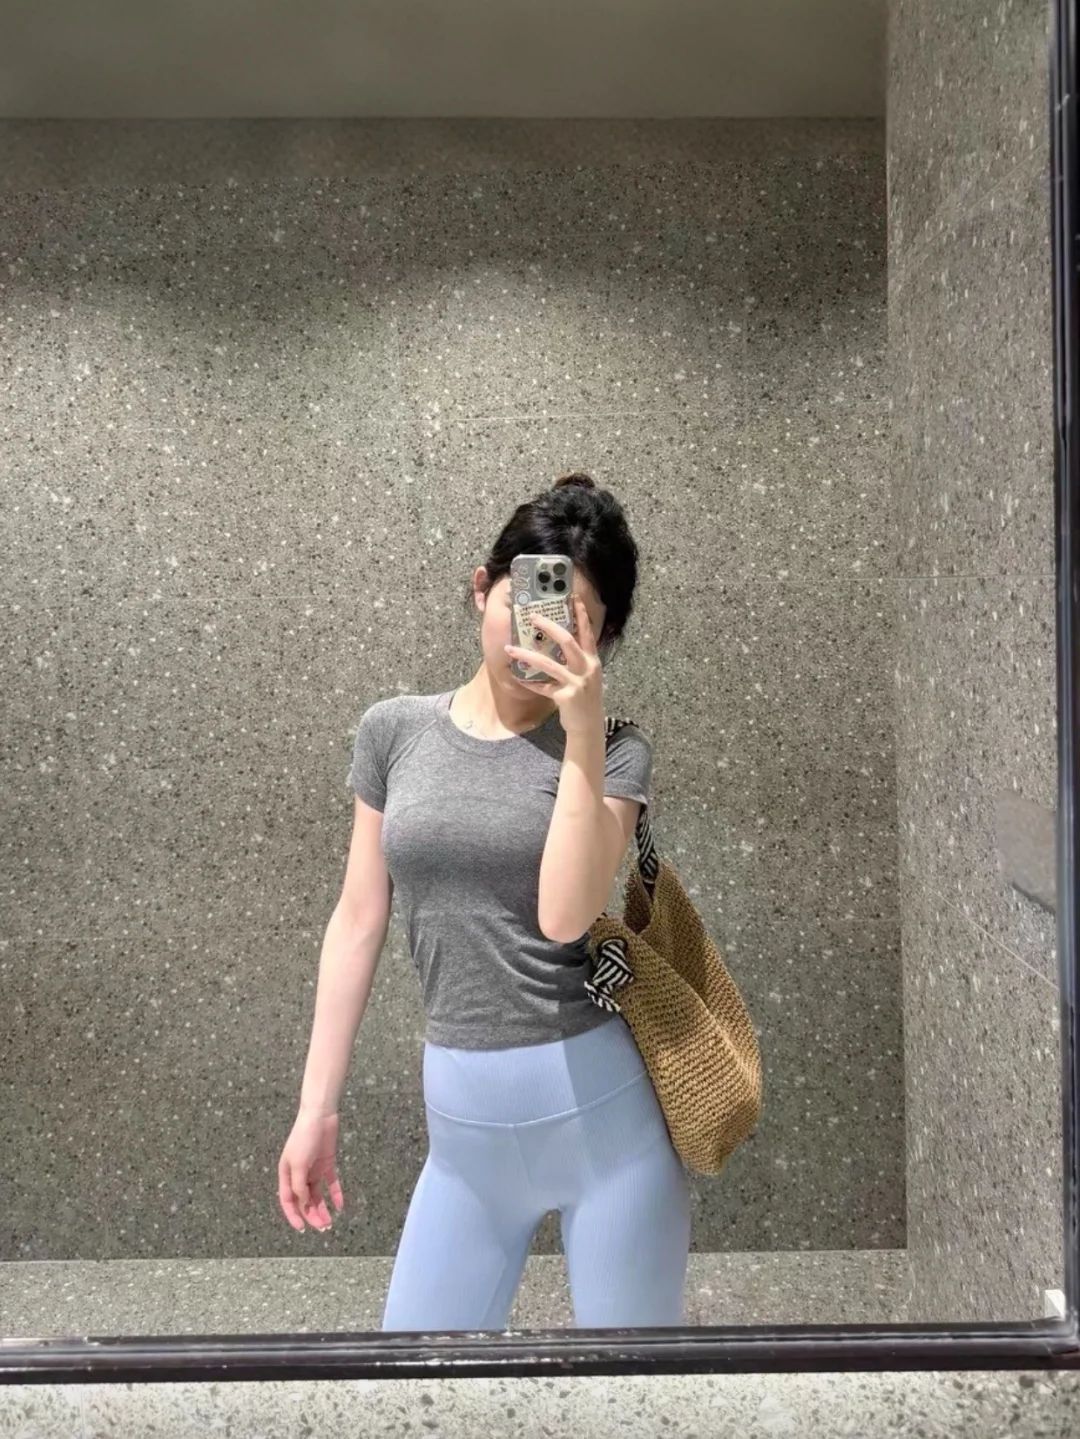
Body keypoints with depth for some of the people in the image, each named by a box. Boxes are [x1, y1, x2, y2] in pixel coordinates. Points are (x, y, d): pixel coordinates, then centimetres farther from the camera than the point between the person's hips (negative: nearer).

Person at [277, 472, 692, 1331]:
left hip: (601, 1102, -2)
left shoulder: (613, 751, -4)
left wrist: (582, 731, -20)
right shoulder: (394, 730, 3)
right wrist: (317, 1106, 8)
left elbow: (564, 916, -18)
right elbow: (359, 922, 7)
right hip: (463, 1117, 2)